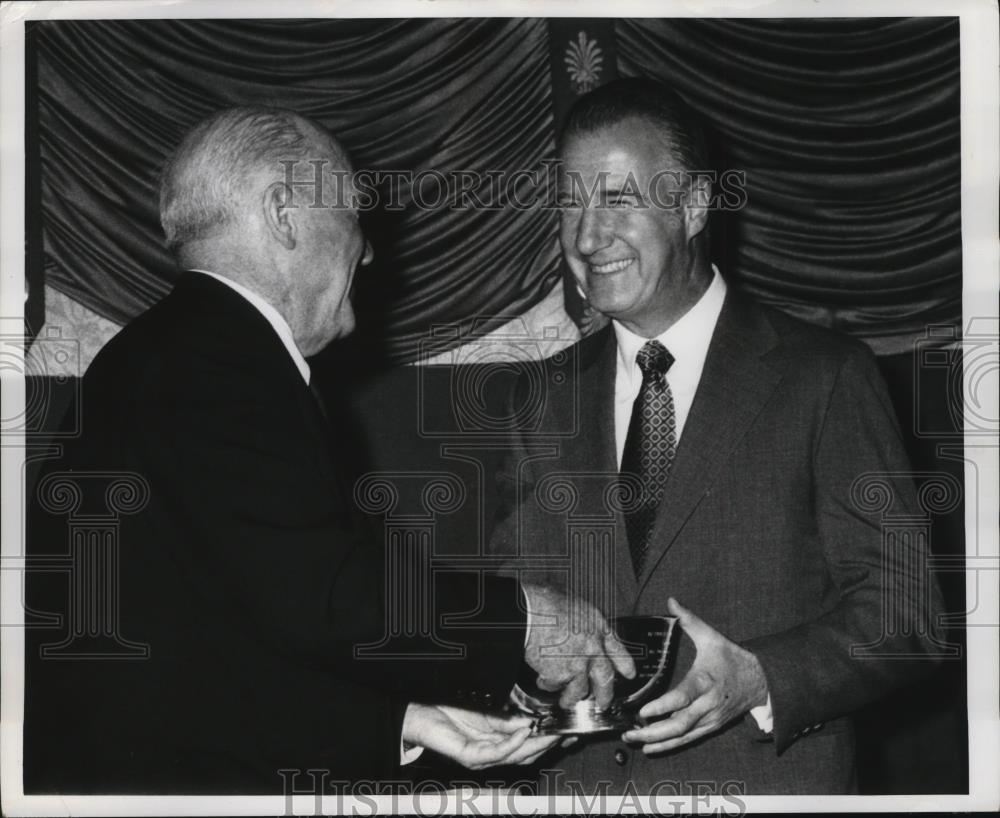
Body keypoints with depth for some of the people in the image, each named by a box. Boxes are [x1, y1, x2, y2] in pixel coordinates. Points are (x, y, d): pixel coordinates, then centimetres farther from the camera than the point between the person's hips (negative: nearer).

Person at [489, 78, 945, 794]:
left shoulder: (827, 377, -7)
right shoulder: (543, 402, 7)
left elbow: (901, 607, -9)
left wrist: (758, 680, -23)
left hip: (767, 781, -3)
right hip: (577, 780, 4)